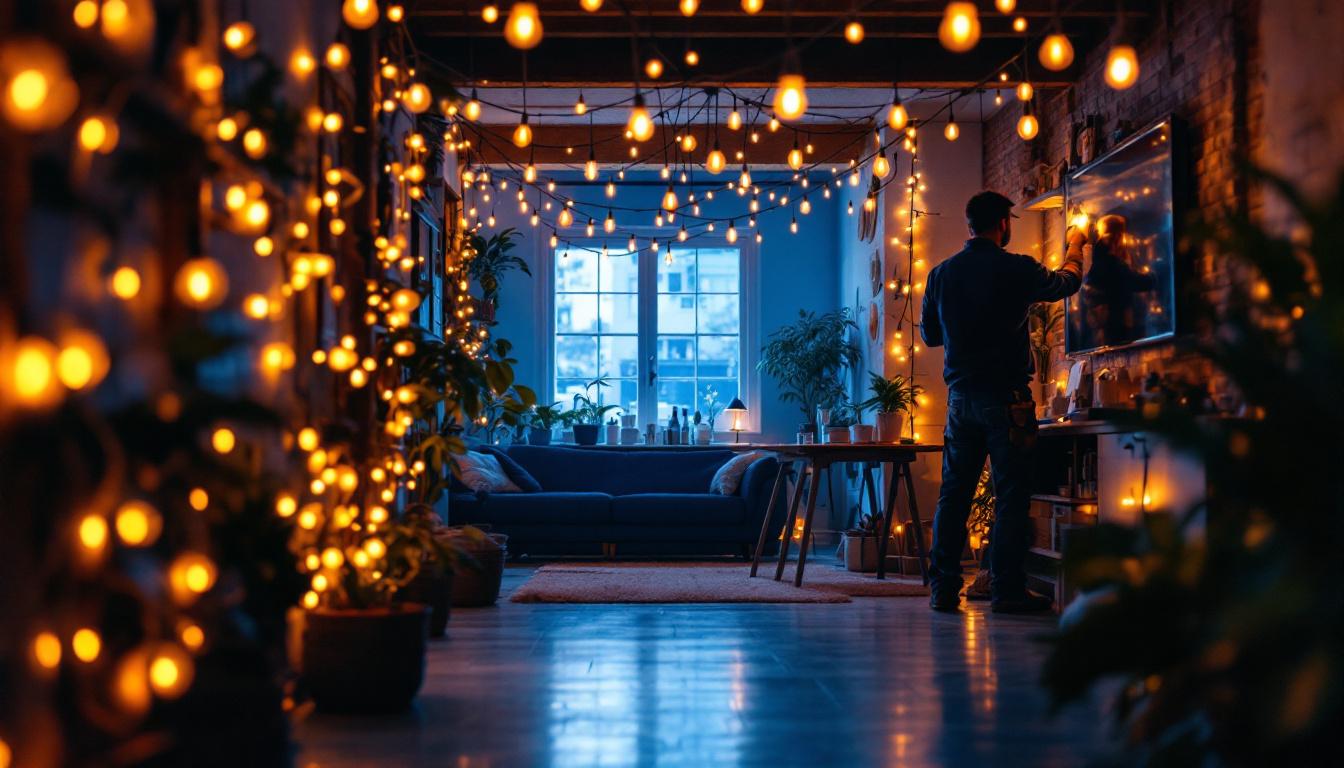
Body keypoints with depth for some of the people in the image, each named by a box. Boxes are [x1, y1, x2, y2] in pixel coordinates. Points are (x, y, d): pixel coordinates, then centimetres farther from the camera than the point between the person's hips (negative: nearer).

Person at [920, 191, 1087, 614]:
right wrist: (1075, 246, 30)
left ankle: (943, 587, 7)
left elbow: (930, 334, 16)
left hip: (960, 396, 5)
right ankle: (1006, 589, -2)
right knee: (1010, 494, -1)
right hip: (1005, 396, -5)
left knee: (953, 493, 8)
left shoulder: (941, 274, 5)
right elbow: (1067, 282, 11)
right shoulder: (1016, 269, -8)